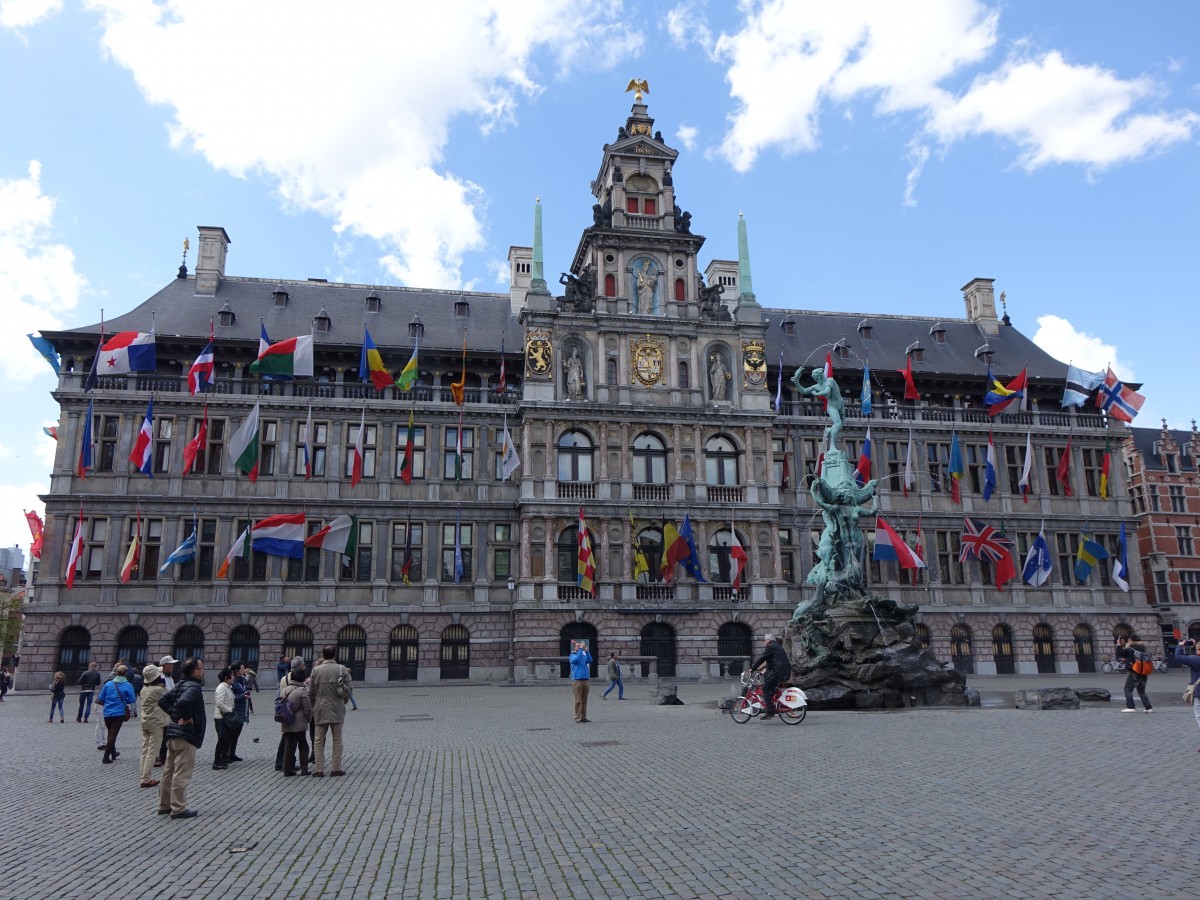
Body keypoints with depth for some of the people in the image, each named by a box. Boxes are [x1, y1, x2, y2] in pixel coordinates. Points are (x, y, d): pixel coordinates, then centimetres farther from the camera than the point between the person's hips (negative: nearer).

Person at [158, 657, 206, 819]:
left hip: (173, 733, 10)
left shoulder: (180, 685, 12)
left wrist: (174, 714, 9)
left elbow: (163, 700, 15)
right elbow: (183, 702, -35)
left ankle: (164, 805, 25)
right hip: (186, 735, -10)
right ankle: (178, 808, 2)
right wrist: (187, 717, -20)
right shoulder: (194, 687, -17)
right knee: (181, 773, -3)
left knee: (169, 771, 16)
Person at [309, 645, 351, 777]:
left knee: (318, 741, 10)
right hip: (337, 709, 0)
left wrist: (313, 706, 16)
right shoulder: (342, 669, -5)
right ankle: (336, 769, 11)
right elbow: (347, 691, -3)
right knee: (337, 740, 9)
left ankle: (319, 769, 8)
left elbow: (311, 691, 0)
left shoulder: (316, 670, -4)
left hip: (320, 710, 0)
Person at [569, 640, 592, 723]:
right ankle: (577, 717, 2)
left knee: (584, 700, 7)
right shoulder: (572, 655, 2)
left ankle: (583, 717, 13)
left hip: (586, 680, 5)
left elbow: (590, 660, -5)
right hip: (577, 680, -4)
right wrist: (581, 649, -18)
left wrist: (586, 650, -13)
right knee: (578, 700, -4)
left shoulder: (584, 655, 13)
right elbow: (576, 659, -20)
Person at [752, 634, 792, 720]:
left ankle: (770, 711, -11)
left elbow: (761, 659, -9)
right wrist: (760, 668, 28)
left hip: (779, 671, -10)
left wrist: (752, 669, -1)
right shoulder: (777, 646, 24)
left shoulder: (770, 647, -7)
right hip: (786, 672, 10)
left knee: (765, 689, -5)